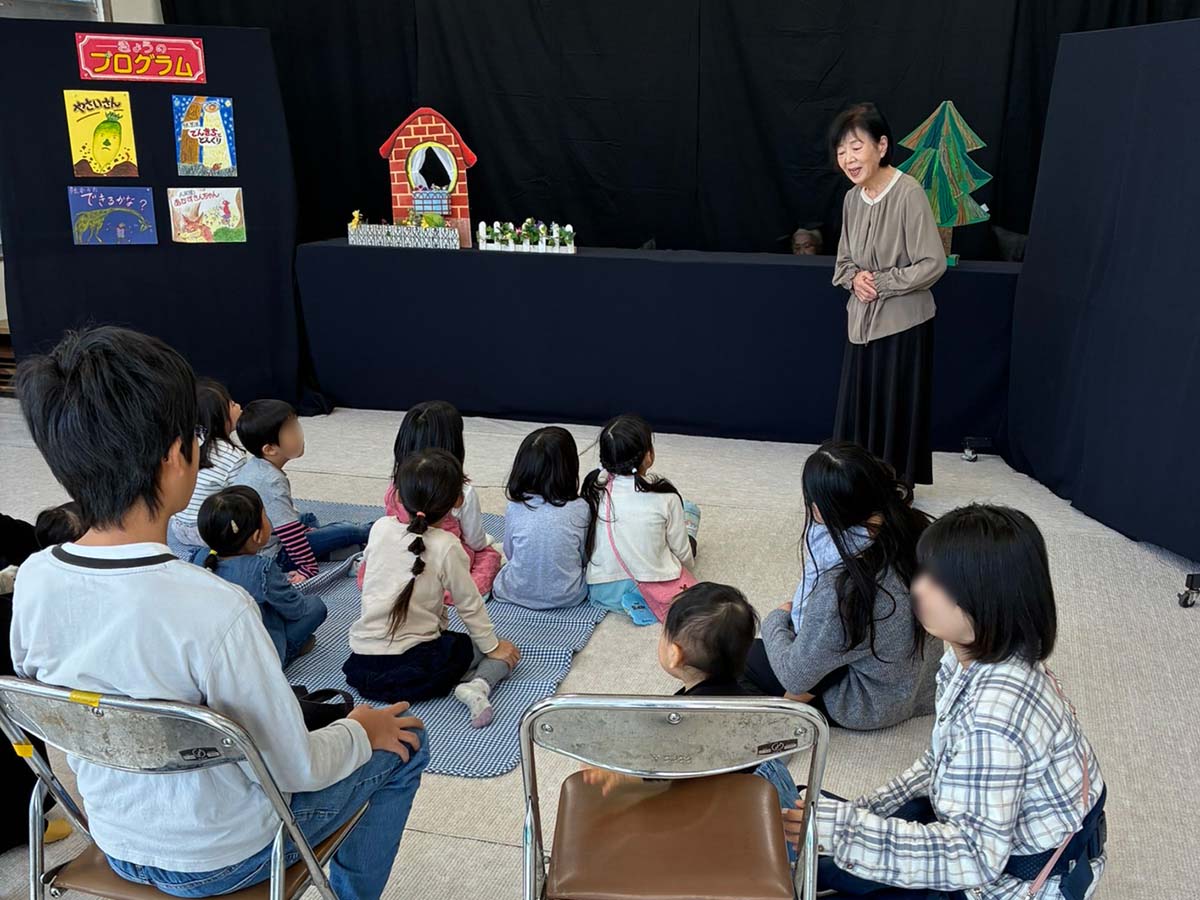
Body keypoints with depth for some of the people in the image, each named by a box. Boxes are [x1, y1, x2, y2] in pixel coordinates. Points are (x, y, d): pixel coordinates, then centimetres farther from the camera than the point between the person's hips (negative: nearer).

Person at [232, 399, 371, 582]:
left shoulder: (253, 466, 2)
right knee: (347, 532, -5)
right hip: (273, 554, -10)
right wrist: (308, 567, -24)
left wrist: (303, 528, 24)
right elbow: (289, 531, -30)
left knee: (308, 518, 30)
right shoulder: (272, 482, -29)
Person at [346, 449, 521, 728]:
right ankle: (477, 686, -15)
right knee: (507, 653, 10)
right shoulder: (447, 547, -13)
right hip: (414, 668, -5)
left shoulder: (380, 528, 0)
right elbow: (469, 604, -5)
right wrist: (493, 646, 9)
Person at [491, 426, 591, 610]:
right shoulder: (579, 509, -20)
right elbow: (583, 558, -5)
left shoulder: (514, 507, -17)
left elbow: (509, 553, -1)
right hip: (566, 597, 2)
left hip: (517, 593, -2)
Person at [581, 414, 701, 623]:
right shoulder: (665, 497, -16)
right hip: (657, 591, -4)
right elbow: (682, 551, -5)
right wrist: (687, 566, 19)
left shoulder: (593, 488, -10)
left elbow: (586, 541, 2)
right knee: (690, 510, 16)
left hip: (603, 593, 4)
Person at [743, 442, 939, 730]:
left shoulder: (840, 590, -38)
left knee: (750, 656, 14)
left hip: (873, 706, -7)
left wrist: (776, 620, -4)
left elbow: (796, 679, -21)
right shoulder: (916, 527, -21)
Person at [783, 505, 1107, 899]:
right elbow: (944, 761, 8)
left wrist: (843, 828, -36)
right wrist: (869, 809, 2)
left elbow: (975, 856, -33)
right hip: (986, 835, 8)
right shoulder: (975, 657, -6)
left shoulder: (996, 710, -34)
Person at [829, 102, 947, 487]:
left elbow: (933, 264, -17)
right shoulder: (853, 198, 4)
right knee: (858, 405, 11)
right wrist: (854, 279, -7)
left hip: (902, 323, -6)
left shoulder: (908, 193, -17)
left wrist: (881, 283, -16)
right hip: (861, 320, 6)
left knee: (897, 408, 3)